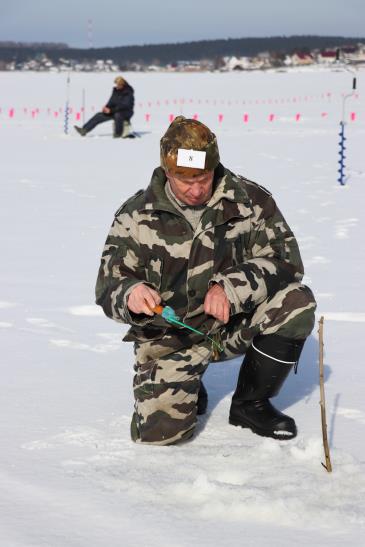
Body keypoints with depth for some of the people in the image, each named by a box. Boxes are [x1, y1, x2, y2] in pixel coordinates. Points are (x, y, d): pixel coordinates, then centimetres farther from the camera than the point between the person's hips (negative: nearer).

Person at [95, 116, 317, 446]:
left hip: (234, 322, 2)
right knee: (158, 429, -23)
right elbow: (109, 288, -7)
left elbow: (286, 261, -10)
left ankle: (251, 403, -4)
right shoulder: (136, 216, -8)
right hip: (170, 336, -2)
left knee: (297, 302, -25)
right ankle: (187, 388, 18)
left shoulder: (250, 200, -7)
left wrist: (230, 287, -27)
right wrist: (131, 294, -32)